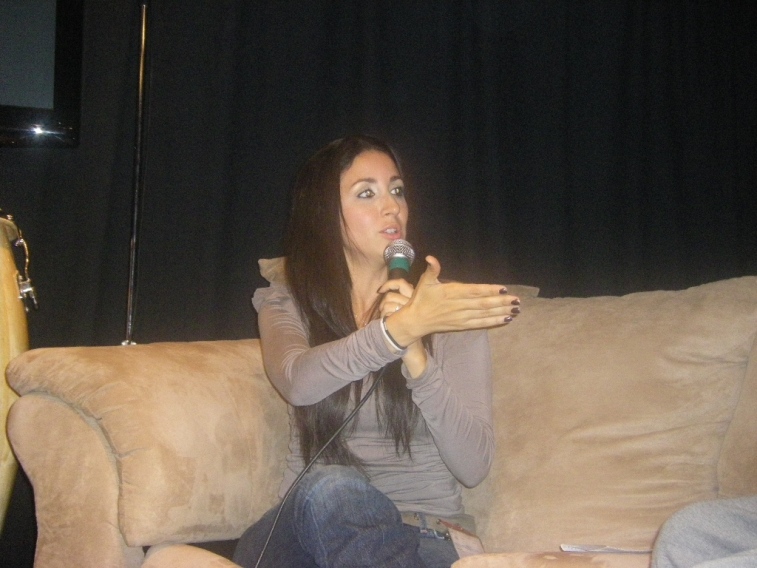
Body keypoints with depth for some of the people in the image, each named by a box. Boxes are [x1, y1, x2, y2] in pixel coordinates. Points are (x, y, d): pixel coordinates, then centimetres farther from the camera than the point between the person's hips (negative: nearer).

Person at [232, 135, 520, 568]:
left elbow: (473, 466, -6)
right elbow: (297, 381, -18)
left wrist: (416, 355, -20)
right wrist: (401, 328, -34)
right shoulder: (285, 305, 9)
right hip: (300, 531, 0)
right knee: (330, 485, -35)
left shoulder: (449, 310, 5)